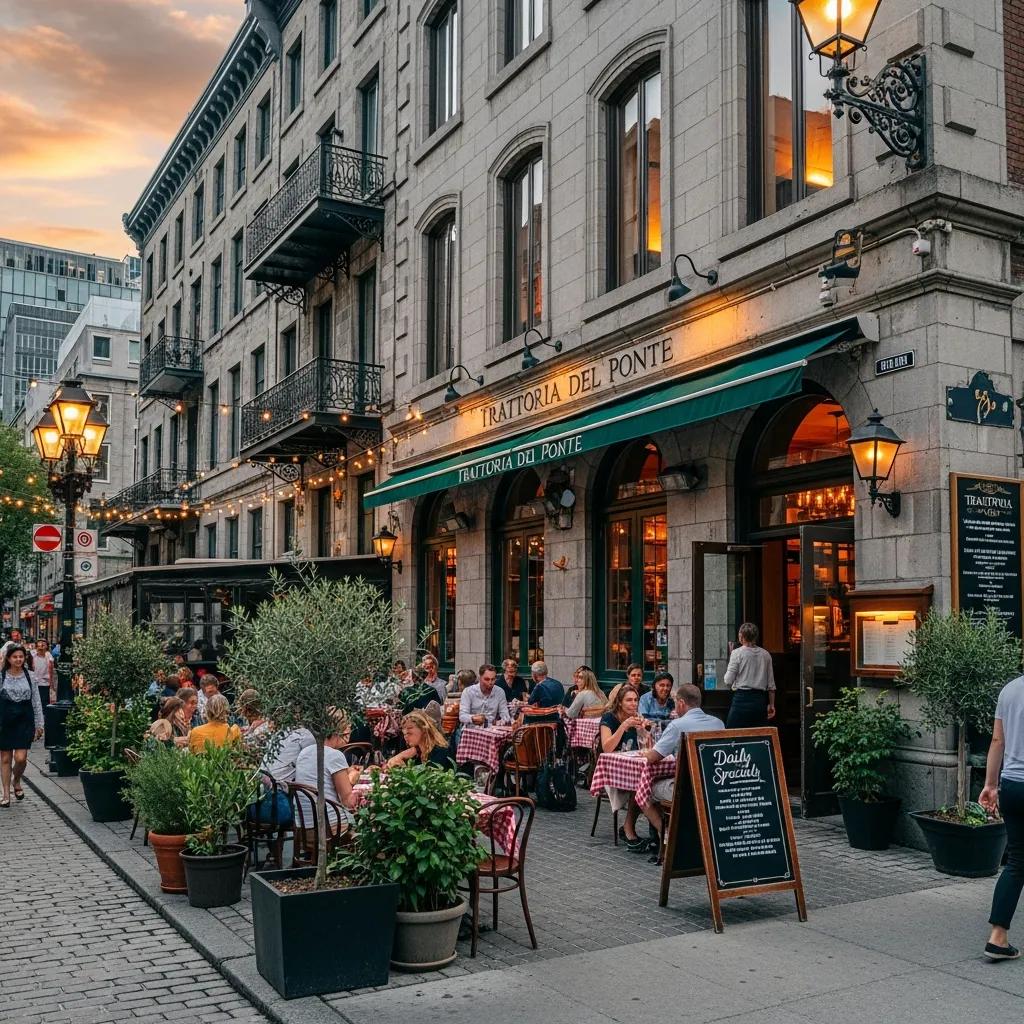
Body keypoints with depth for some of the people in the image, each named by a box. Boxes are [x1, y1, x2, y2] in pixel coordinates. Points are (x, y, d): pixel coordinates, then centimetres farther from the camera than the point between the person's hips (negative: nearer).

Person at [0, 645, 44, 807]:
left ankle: (16, 781, 23)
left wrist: (39, 724, 6)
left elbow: (36, 702, 6)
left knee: (21, 757, -8)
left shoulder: (29, 675, 3)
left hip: (24, 720, 0)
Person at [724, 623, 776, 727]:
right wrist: (771, 704, 17)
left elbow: (728, 681, -7)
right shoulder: (765, 654, 8)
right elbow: (771, 684, 10)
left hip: (742, 698, -5)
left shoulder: (737, 653, -6)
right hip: (760, 699, 5)